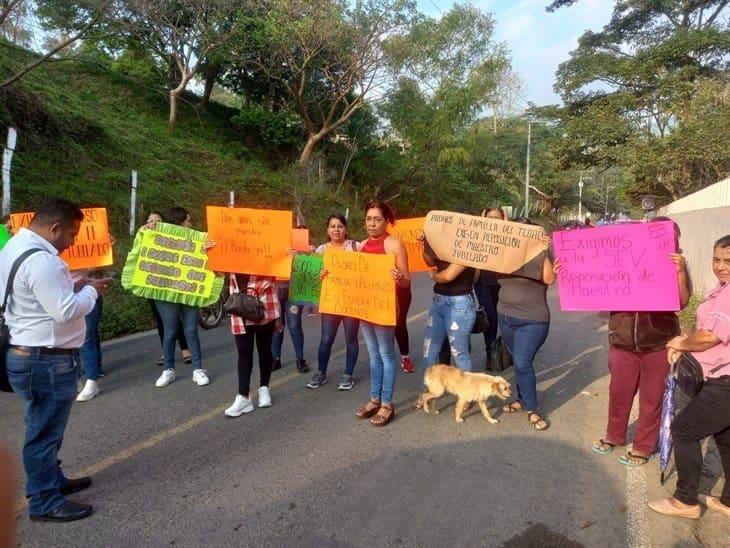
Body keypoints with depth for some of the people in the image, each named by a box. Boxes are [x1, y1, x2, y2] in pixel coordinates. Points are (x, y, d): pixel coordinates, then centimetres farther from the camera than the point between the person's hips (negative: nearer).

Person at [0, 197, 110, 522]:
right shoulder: (40, 259, -25)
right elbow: (65, 311, -26)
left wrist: (74, 287, 7)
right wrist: (90, 291, -11)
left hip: (26, 353, 11)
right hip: (47, 361, -11)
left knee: (45, 428, 23)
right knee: (44, 431, 4)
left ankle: (52, 480, 40)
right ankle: (44, 503, 19)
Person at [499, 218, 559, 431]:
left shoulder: (539, 254, -11)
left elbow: (549, 279, -23)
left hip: (532, 321, -5)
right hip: (505, 316, 5)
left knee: (523, 364, -7)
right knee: (518, 362, 16)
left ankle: (532, 410, 8)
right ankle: (522, 399, 32)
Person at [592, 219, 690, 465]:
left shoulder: (674, 265, -3)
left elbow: (682, 302, -14)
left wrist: (680, 272, -29)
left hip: (659, 345, -1)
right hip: (623, 342, 1)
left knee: (652, 398, 11)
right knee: (618, 393, 15)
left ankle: (643, 447, 28)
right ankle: (614, 435, 37)